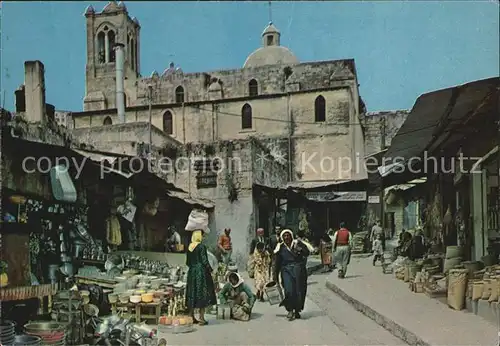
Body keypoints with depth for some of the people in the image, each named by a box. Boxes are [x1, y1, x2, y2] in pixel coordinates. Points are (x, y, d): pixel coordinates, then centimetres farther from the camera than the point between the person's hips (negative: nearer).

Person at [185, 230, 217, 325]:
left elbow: (187, 262, 12)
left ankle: (192, 317, 16)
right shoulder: (201, 246, -12)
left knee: (192, 294, 11)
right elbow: (204, 261, -15)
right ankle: (201, 318, -2)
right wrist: (210, 270, -6)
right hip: (201, 272, -7)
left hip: (191, 272, 7)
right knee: (202, 294, -2)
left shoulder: (189, 247, 8)